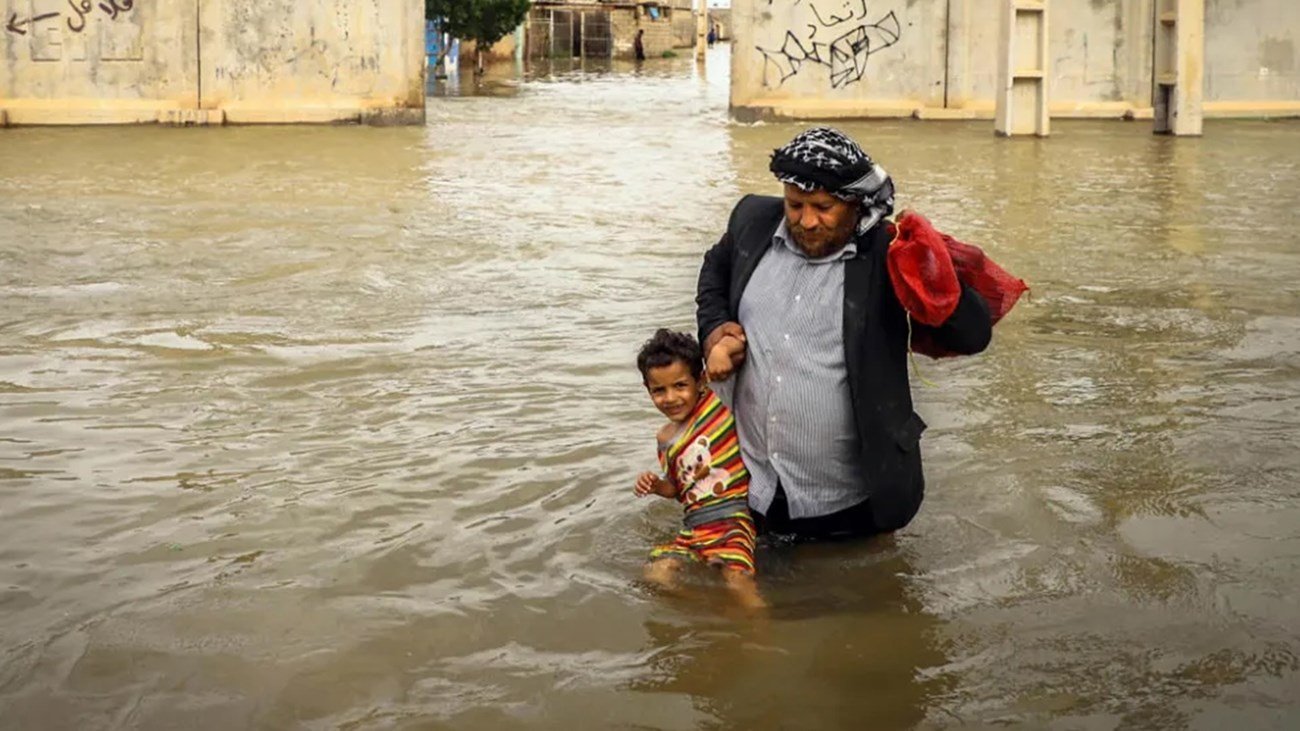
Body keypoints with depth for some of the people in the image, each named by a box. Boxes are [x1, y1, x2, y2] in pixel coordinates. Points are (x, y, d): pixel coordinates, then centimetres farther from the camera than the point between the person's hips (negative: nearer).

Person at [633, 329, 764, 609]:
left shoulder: (722, 403, -4)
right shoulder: (666, 438, 14)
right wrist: (656, 486, 8)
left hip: (734, 517, -6)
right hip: (694, 526, 6)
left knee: (737, 579, -28)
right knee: (656, 573, -13)